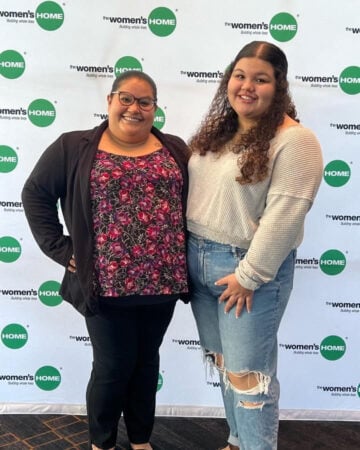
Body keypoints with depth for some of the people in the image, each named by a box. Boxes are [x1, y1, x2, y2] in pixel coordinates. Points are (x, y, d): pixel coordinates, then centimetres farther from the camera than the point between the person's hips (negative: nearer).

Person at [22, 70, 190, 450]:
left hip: (162, 281, 4)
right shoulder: (74, 147, -2)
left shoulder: (175, 149, 7)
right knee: (112, 366, 7)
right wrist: (61, 249, -5)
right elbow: (35, 194, 0)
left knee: (146, 361, 17)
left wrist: (184, 256, 2)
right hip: (107, 284, -3)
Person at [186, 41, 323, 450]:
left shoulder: (294, 140, -14)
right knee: (224, 363, 18)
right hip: (199, 261, 8)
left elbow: (284, 214, -20)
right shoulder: (217, 130, 11)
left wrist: (249, 276, -20)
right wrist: (186, 251, 9)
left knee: (246, 373, 3)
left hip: (249, 267, -7)